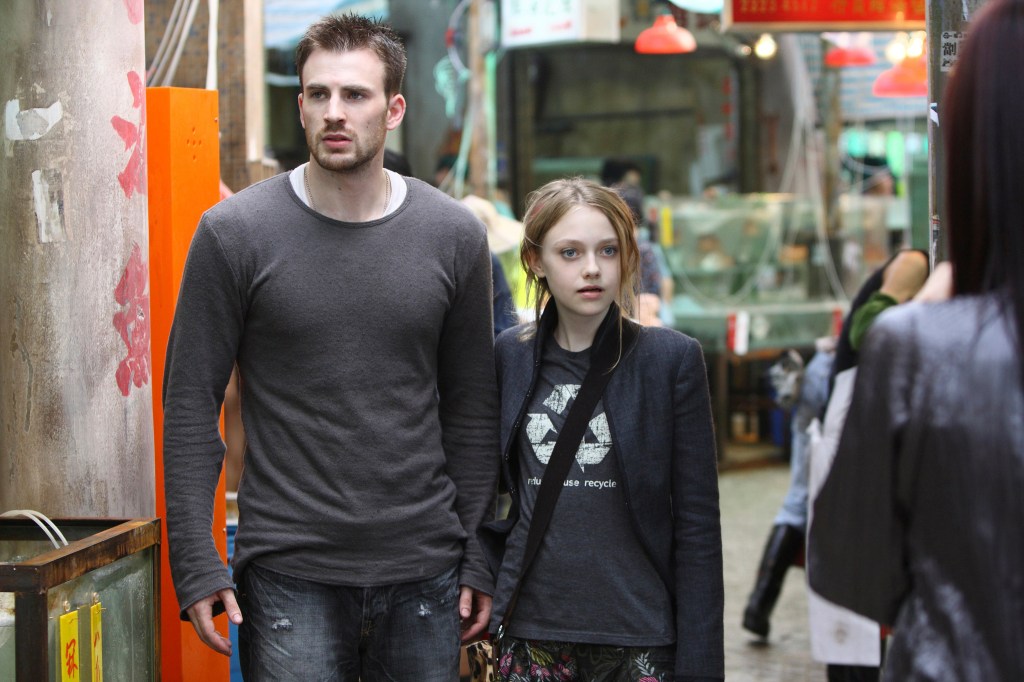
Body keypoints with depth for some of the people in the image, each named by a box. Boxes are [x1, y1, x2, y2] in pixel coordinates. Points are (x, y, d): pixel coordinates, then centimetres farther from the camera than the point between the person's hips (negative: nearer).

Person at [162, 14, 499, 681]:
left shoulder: (455, 235, 3)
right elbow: (191, 406, -3)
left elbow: (472, 409, 9)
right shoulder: (234, 232, -4)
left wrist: (480, 558, 6)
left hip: (425, 575, 3)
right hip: (290, 575, -2)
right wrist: (196, 563, -8)